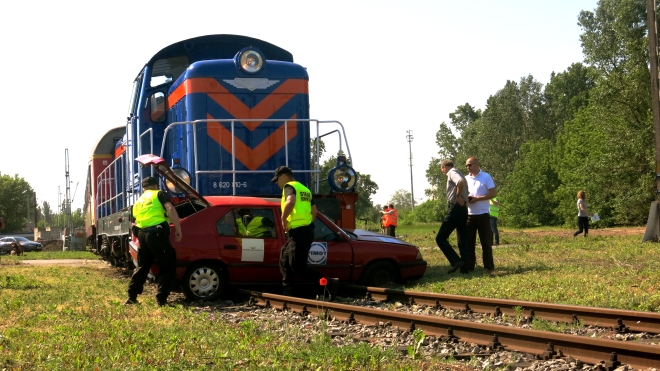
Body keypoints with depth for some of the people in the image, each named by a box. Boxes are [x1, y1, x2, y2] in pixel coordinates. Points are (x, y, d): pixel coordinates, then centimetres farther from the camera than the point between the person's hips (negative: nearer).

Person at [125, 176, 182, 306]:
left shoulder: (138, 202, 26)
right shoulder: (159, 194, 6)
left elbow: (135, 221, 24)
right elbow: (170, 209, -11)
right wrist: (178, 229, -11)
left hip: (142, 234, 6)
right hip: (157, 233, -6)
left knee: (142, 266, 21)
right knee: (166, 267, 2)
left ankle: (131, 297, 21)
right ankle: (161, 300, -4)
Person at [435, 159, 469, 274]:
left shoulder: (452, 172, -5)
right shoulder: (458, 174, 24)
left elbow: (461, 181, -26)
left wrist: (458, 196, -18)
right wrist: (462, 199, 11)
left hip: (455, 208, -10)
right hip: (463, 209, 10)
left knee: (440, 238, -7)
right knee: (462, 240, 9)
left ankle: (456, 261, -18)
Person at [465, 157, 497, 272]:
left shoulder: (486, 177, -2)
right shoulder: (466, 179, 12)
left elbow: (493, 193, -9)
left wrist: (477, 199, -16)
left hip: (482, 214, -4)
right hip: (469, 214, 4)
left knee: (486, 241, 2)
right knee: (468, 241, 2)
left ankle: (489, 265, 9)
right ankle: (468, 265, 5)